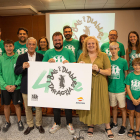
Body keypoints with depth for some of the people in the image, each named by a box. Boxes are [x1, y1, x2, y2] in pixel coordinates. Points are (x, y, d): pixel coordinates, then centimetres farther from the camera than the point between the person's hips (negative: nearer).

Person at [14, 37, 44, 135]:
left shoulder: (41, 56, 0)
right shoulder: (21, 57, 1)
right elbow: (16, 72, -3)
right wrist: (23, 67, -23)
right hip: (26, 86, 1)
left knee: (39, 106, 10)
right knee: (27, 107, 13)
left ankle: (39, 124, 30)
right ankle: (30, 125, 33)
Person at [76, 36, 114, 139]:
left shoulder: (103, 55, 2)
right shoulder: (82, 56, 8)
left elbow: (109, 72, 0)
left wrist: (98, 70, -15)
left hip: (100, 84, -1)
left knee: (103, 104, -1)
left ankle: (108, 128, 18)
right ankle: (91, 125, 27)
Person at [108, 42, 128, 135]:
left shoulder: (123, 61, -8)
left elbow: (126, 74, 1)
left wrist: (126, 86, -3)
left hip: (120, 89, -3)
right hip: (111, 88, 3)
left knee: (122, 108, 10)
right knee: (114, 107, 19)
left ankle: (123, 126, 27)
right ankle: (114, 123, 37)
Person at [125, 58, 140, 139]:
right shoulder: (130, 75, -5)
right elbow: (127, 88, -4)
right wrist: (133, 99, -9)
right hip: (130, 98, 1)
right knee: (131, 113, 12)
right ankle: (132, 129, 30)